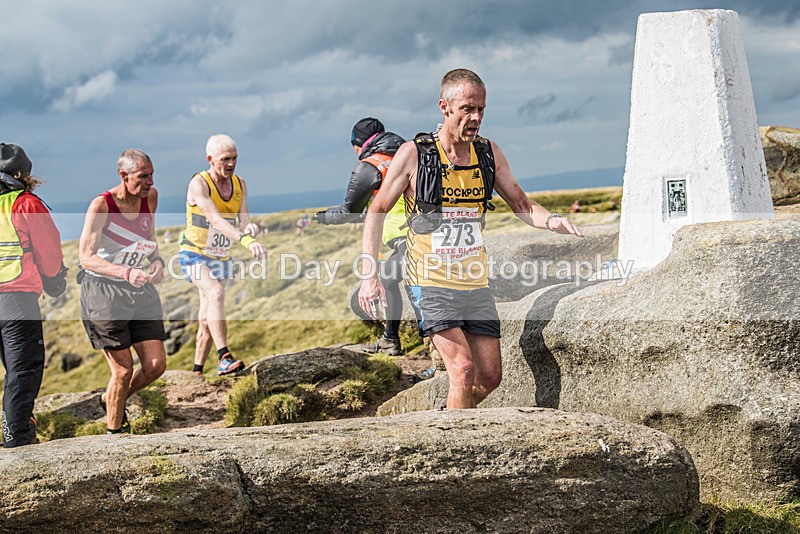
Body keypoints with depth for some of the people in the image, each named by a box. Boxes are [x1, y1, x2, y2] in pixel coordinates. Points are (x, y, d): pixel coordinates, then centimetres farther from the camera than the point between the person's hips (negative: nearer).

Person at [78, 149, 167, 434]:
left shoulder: (150, 196, 2)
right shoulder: (101, 206, -16)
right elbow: (86, 257, -22)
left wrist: (157, 260, -2)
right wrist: (125, 273, -35)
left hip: (140, 291, 6)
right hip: (102, 291, -6)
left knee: (156, 364, 0)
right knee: (123, 369, -4)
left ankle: (113, 400, 29)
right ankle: (114, 432, 17)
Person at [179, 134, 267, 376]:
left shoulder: (240, 185, 0)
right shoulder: (199, 184, -21)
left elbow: (243, 220, -5)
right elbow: (216, 219, -36)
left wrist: (250, 228, -31)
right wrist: (246, 241, -50)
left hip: (221, 258, 6)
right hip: (195, 255, -6)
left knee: (207, 320, 10)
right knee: (216, 293, -32)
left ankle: (197, 371, 24)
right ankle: (224, 359, -40)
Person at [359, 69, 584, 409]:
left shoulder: (489, 154, 5)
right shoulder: (413, 154, -8)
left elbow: (520, 205, 13)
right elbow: (376, 212, -1)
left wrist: (550, 221, -10)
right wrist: (369, 275, -10)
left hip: (475, 282, 5)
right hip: (431, 282, -5)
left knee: (490, 377, 5)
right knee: (464, 370, -19)